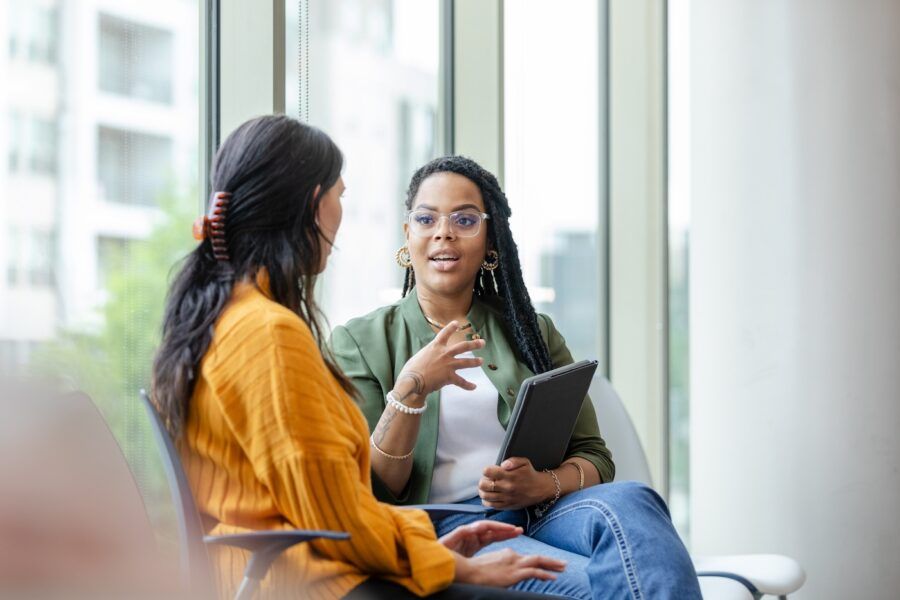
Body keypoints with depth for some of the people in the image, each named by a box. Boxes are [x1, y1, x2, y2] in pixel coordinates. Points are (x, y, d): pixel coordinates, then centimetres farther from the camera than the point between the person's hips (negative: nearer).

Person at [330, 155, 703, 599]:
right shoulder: (359, 342, 12)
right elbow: (369, 492, 2)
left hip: (542, 513, 4)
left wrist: (542, 484, -9)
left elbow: (594, 458, 15)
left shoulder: (531, 332, 22)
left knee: (627, 501, -33)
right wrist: (411, 388, -15)